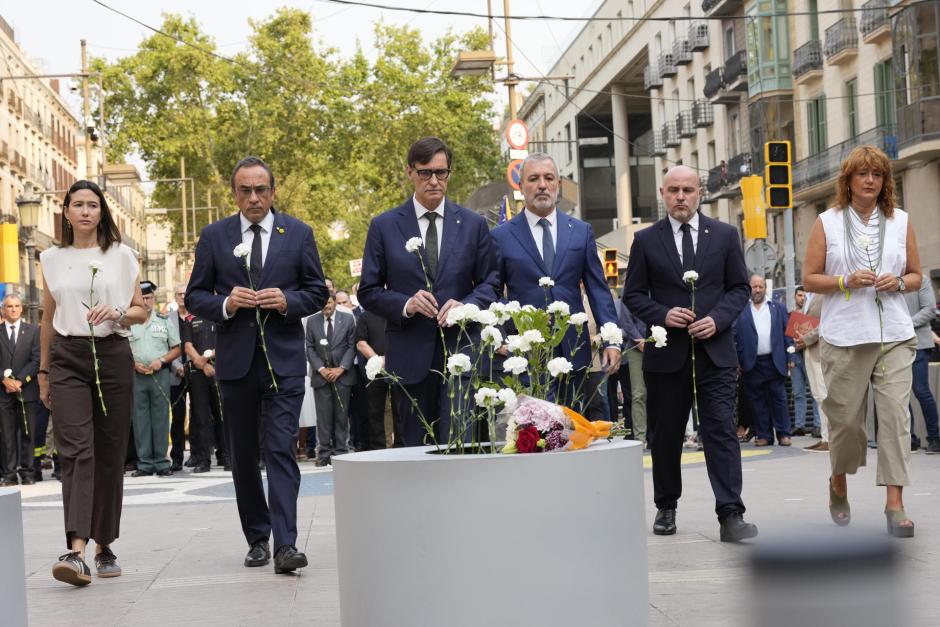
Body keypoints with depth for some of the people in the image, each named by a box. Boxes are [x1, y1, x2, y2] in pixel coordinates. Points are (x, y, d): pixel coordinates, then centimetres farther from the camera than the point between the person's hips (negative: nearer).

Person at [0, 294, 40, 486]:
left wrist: (19, 381, -10)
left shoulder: (33, 331, 7)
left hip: (26, 389, 0)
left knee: (27, 433, 2)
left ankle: (27, 472, 6)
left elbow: (36, 360, 0)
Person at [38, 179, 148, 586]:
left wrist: (116, 313, -12)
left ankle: (104, 546, 14)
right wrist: (43, 372, 17)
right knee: (76, 449, -14)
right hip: (67, 357, 0)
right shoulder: (52, 259, 11)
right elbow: (48, 319, 17)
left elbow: (141, 312, 9)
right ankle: (76, 551, -24)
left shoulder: (121, 256, 7)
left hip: (112, 355, 0)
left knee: (110, 452, 2)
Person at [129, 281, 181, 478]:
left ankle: (161, 462, 3)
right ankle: (144, 463, 5)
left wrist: (161, 360, -7)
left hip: (160, 374, 0)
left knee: (160, 419, -1)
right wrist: (134, 364, -9)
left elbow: (176, 349, 9)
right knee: (140, 419, 1)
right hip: (136, 375, 0)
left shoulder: (164, 321, 9)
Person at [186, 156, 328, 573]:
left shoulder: (298, 234, 4)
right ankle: (257, 538, 21)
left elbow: (317, 291, 7)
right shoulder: (214, 237, 5)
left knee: (281, 450, -12)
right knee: (243, 455, 9)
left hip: (284, 358, -2)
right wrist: (226, 304, -14)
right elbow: (195, 297, 6)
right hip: (235, 359, 2)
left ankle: (285, 544, -16)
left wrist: (287, 301, -13)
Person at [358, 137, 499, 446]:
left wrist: (465, 305, -12)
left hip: (460, 351, 0)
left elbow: (491, 282, 9)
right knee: (416, 449, 6)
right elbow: (368, 292, 6)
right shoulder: (384, 226, 6)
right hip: (410, 355, 0)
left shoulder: (473, 224, 9)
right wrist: (405, 305, -13)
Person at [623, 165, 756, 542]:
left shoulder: (724, 236, 7)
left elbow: (740, 287, 8)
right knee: (665, 435, 9)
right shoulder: (646, 241, 5)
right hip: (666, 353, 1)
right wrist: (663, 315, -12)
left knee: (721, 430, -9)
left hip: (715, 350, 0)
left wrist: (718, 319, -9)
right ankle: (666, 508, 24)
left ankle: (730, 515, -12)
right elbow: (633, 295, 6)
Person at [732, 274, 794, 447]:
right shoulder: (740, 311, 6)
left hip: (775, 362, 1)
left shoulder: (777, 308, 11)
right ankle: (764, 435, 8)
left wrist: (790, 358, 1)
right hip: (752, 364, 0)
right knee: (758, 401, 3)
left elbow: (787, 333, 9)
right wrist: (736, 361, -6)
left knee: (779, 399, 2)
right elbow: (735, 336, 2)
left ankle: (783, 434, 8)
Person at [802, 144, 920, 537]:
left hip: (894, 335, 1)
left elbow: (916, 276, 15)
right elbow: (809, 279, 3)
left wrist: (898, 283, -7)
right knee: (846, 416, 4)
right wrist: (846, 282, -13)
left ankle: (894, 503, -10)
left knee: (895, 414, -9)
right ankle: (838, 484, 30)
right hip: (845, 337, -1)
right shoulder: (827, 223, 5)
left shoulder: (900, 222, 11)